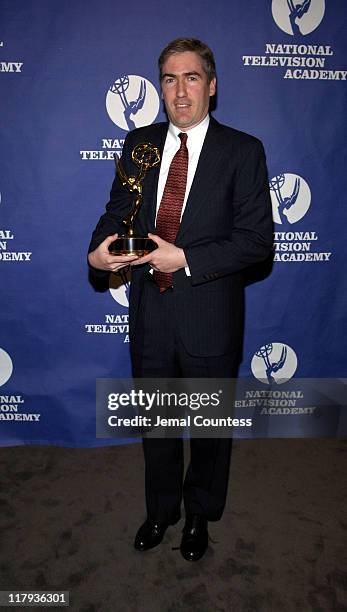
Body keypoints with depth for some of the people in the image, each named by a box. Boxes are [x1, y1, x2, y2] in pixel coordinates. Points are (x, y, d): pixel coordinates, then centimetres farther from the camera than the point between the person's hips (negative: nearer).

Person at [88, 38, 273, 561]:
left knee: (210, 426, 17)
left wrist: (186, 259, -22)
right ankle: (161, 509, 48)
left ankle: (200, 514, 46)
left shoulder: (243, 151, -7)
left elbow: (257, 240, -12)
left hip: (209, 317, -3)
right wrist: (99, 250, -13)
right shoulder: (138, 143, 5)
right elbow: (118, 211, 9)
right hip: (149, 314, 4)